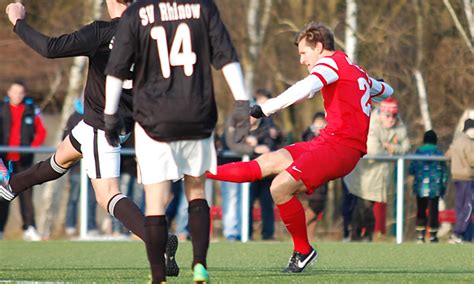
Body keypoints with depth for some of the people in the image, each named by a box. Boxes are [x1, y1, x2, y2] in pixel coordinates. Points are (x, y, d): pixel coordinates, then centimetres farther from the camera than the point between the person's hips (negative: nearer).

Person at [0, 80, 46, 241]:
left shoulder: (32, 110, 7)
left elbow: (41, 131, 8)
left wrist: (33, 146, -7)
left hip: (24, 159, 0)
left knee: (26, 193, -5)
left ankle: (29, 228, -8)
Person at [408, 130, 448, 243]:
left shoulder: (418, 152, -3)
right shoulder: (438, 153, -4)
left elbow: (411, 170, -1)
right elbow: (444, 171, -1)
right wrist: (444, 186, 9)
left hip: (420, 188, 1)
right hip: (435, 188, -1)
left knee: (421, 211, 10)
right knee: (433, 211, 5)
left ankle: (420, 235, 5)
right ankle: (432, 235, 6)